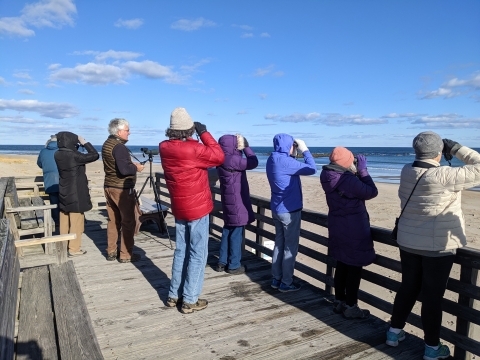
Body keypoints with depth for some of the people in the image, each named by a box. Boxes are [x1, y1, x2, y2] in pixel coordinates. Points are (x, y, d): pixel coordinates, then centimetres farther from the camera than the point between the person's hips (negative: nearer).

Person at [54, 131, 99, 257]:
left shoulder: (58, 155, 1)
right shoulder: (74, 156, -22)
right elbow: (94, 155, -17)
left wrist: (80, 145, 2)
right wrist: (85, 142, -9)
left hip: (64, 192, 8)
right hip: (76, 193, -8)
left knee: (64, 221, 16)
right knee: (76, 221, 2)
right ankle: (74, 249, 9)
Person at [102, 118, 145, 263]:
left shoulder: (106, 144, 10)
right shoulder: (119, 147, -19)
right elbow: (124, 170, -27)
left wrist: (131, 164, 12)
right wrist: (136, 167, -9)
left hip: (109, 187, 9)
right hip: (122, 189, -9)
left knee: (113, 220, 15)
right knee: (128, 222, 1)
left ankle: (111, 252, 22)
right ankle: (126, 255, 7)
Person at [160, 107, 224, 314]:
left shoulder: (164, 148, -1)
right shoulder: (193, 149, -22)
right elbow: (219, 157, -10)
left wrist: (191, 140, 1)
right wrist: (204, 133, -6)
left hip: (179, 208, 7)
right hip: (197, 208, -7)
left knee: (181, 251, 18)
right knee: (197, 254, 4)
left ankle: (174, 295, 26)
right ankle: (190, 300, 11)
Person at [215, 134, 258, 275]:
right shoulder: (233, 159, -21)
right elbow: (253, 163, -13)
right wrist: (246, 146, -5)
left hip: (229, 200, 10)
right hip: (237, 201, -10)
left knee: (228, 230, 17)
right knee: (236, 233, 1)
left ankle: (222, 262, 25)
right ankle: (234, 265, 12)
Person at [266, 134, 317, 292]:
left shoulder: (273, 159, 6)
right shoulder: (285, 161, -22)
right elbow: (311, 169, -19)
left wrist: (294, 154, 8)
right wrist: (305, 150, -8)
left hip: (277, 209, 9)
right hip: (289, 210, -9)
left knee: (279, 243, 16)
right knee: (290, 247, 4)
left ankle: (276, 279, 25)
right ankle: (286, 282, 14)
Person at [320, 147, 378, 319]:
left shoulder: (329, 178, -1)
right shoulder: (349, 180, -25)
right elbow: (371, 192, -12)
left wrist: (356, 172, 4)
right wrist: (362, 170, -7)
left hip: (337, 227, 8)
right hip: (354, 229, -8)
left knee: (342, 264, 18)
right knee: (354, 267, 6)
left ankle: (339, 302, 30)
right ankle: (350, 307, 17)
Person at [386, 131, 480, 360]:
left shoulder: (406, 171, -3)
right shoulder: (444, 176, -22)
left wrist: (449, 155, 11)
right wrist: (457, 149, -6)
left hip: (407, 241, 6)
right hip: (438, 246, -6)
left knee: (408, 287, 19)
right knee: (433, 294, 7)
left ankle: (394, 332, 31)